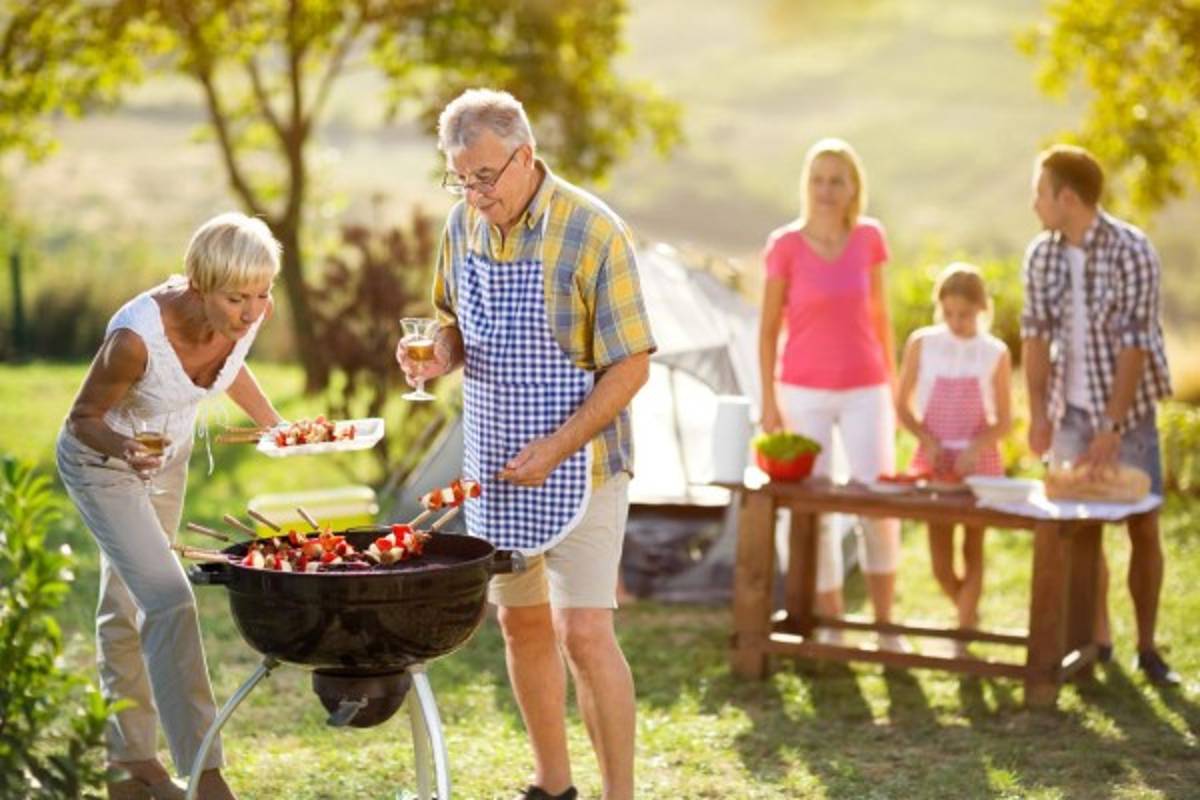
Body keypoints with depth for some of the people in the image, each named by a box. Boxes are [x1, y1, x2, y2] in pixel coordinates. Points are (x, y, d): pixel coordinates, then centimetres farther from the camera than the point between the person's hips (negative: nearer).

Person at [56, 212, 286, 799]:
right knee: (169, 601, -18)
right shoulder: (137, 336, -38)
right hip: (101, 460, -6)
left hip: (169, 454, 6)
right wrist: (126, 448, -41)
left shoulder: (246, 314, -21)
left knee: (129, 604, 18)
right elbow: (83, 419, -22)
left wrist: (275, 426, -1)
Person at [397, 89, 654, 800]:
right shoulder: (464, 223, 3)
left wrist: (557, 448, -21)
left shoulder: (593, 232, -16)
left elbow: (630, 366, -15)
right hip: (495, 462, 7)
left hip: (577, 465, -6)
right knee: (521, 624, 14)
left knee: (585, 630, -11)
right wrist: (441, 355, -6)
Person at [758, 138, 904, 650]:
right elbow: (768, 328, -1)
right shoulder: (785, 245, -5)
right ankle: (831, 627, 13)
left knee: (880, 508, -5)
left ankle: (885, 627, 10)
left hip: (864, 391, 1)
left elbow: (879, 317, 9)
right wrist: (768, 402, -5)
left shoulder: (870, 238, 1)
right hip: (803, 392, -1)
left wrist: (892, 389, 9)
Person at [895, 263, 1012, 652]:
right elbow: (902, 406, 3)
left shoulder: (995, 353, -3)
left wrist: (976, 447, -19)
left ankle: (963, 639, 2)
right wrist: (926, 439, -13)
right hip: (935, 459, 1)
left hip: (978, 462, -1)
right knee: (940, 563, 1)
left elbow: (1004, 420, -1)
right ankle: (970, 614, 28)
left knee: (972, 550, 0)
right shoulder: (922, 344, -1)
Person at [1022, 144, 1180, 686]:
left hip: (1127, 408, -4)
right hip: (1072, 411, 4)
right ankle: (1097, 640, 15)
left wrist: (1111, 426, -24)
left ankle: (1147, 647, 10)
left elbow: (1133, 343, -19)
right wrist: (1038, 412, -13)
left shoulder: (1130, 251, -15)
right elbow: (1035, 336, -2)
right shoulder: (1041, 255, 0)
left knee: (1143, 528, 0)